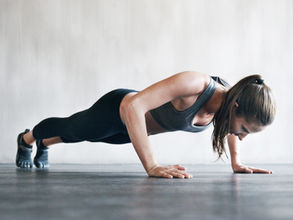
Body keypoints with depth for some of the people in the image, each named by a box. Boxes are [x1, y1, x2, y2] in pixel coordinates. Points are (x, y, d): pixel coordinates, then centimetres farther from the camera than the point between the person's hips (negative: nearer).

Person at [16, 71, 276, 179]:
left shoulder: (230, 99, -24)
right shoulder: (193, 84, -47)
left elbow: (227, 124, 3)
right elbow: (132, 106, -52)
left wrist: (236, 162, -7)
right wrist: (152, 167, -54)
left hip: (137, 124, 6)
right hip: (117, 109, -6)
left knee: (83, 136, 36)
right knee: (69, 128, 26)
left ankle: (44, 144, 67)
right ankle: (26, 138, 60)